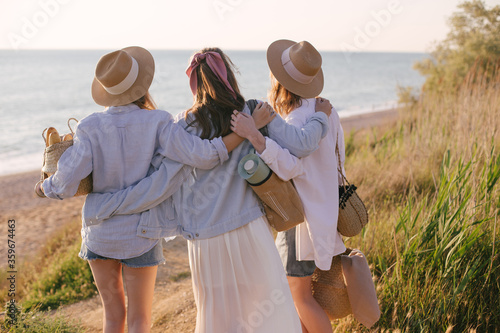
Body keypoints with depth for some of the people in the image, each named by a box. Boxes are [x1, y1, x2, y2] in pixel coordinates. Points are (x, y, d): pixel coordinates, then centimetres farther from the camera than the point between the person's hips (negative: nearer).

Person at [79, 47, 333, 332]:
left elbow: (160, 184, -10)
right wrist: (321, 116, 12)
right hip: (249, 232, -1)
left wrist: (104, 204, -3)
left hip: (205, 239, 1)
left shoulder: (186, 127, -5)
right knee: (271, 309, 13)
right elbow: (301, 144, -8)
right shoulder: (257, 114, -5)